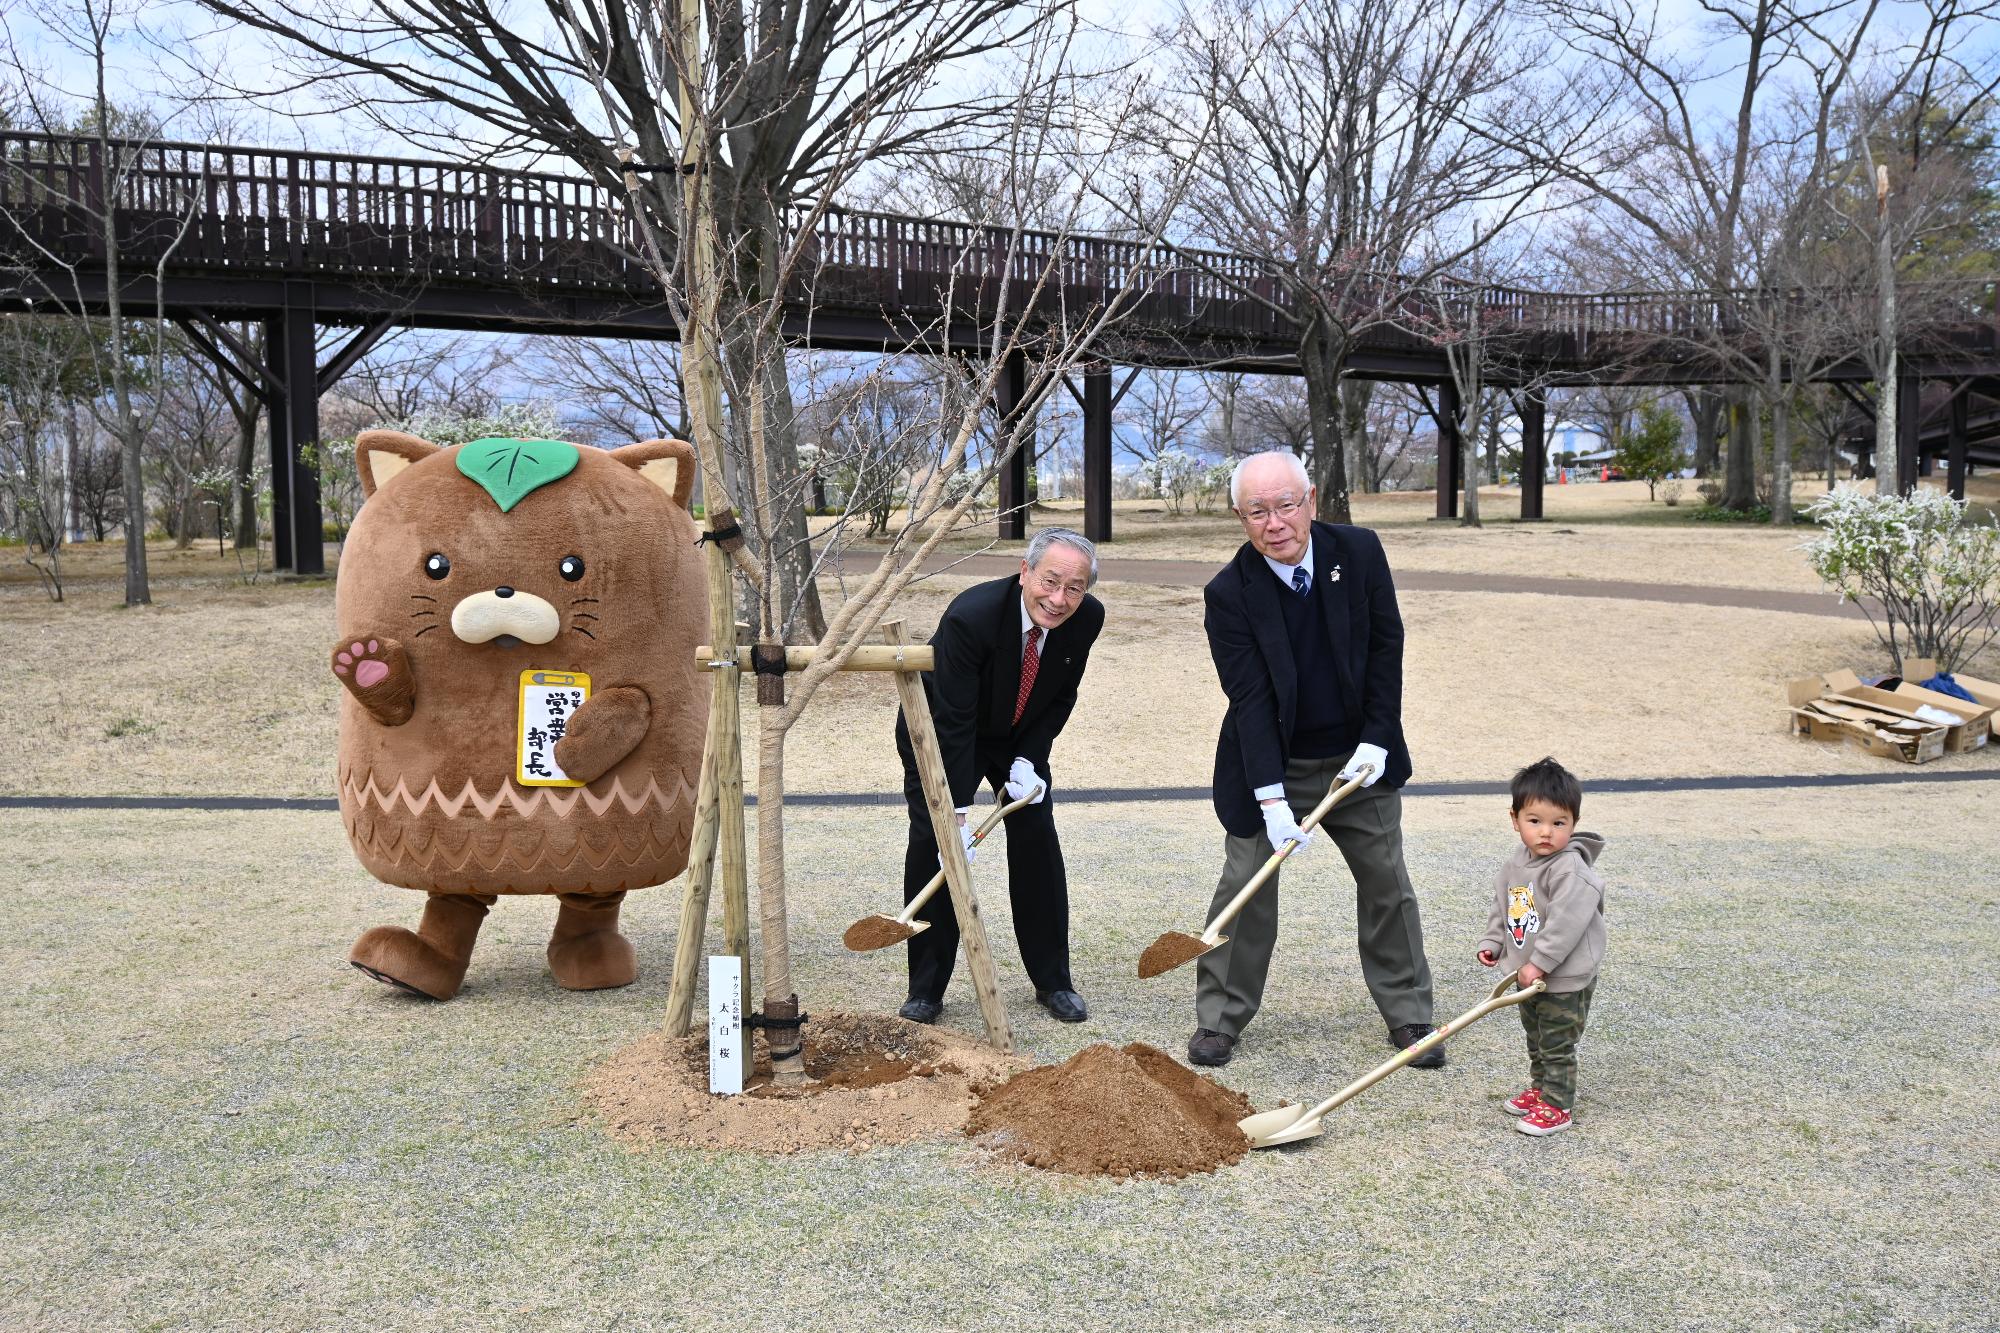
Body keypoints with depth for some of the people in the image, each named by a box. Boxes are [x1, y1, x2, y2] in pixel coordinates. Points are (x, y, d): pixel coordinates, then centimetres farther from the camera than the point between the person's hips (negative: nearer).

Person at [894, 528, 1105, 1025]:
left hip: (1019, 735, 4)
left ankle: (1053, 982, 14)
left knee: (1038, 842, 0)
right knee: (932, 844, -9)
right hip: (941, 732, -4)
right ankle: (925, 989, 4)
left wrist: (1028, 759, -15)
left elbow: (1061, 697, -5)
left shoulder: (1087, 617, -21)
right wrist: (959, 810, -33)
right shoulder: (970, 616, -37)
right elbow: (954, 721, -33)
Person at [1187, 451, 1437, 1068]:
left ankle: (1408, 1014, 27)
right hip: (1273, 764, -3)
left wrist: (1377, 741, -8)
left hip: (1357, 758, 3)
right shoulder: (1229, 593, -19)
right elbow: (1250, 699, -21)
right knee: (1246, 886, 0)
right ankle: (1219, 1018, 16)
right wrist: (1272, 800, -26)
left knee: (1386, 884, 12)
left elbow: (1386, 645, -2)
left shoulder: (1359, 551, -10)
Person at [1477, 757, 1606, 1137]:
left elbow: (1566, 923, -29)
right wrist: (1492, 942, 7)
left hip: (1565, 980, -8)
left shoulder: (1571, 870, -25)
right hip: (1528, 975, 8)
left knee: (1557, 1046, 3)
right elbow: (1502, 905, 15)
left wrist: (1540, 963, -27)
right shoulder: (1517, 863, 2)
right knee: (1536, 1039, 23)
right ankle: (1540, 1088, 39)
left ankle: (1557, 1106, 15)